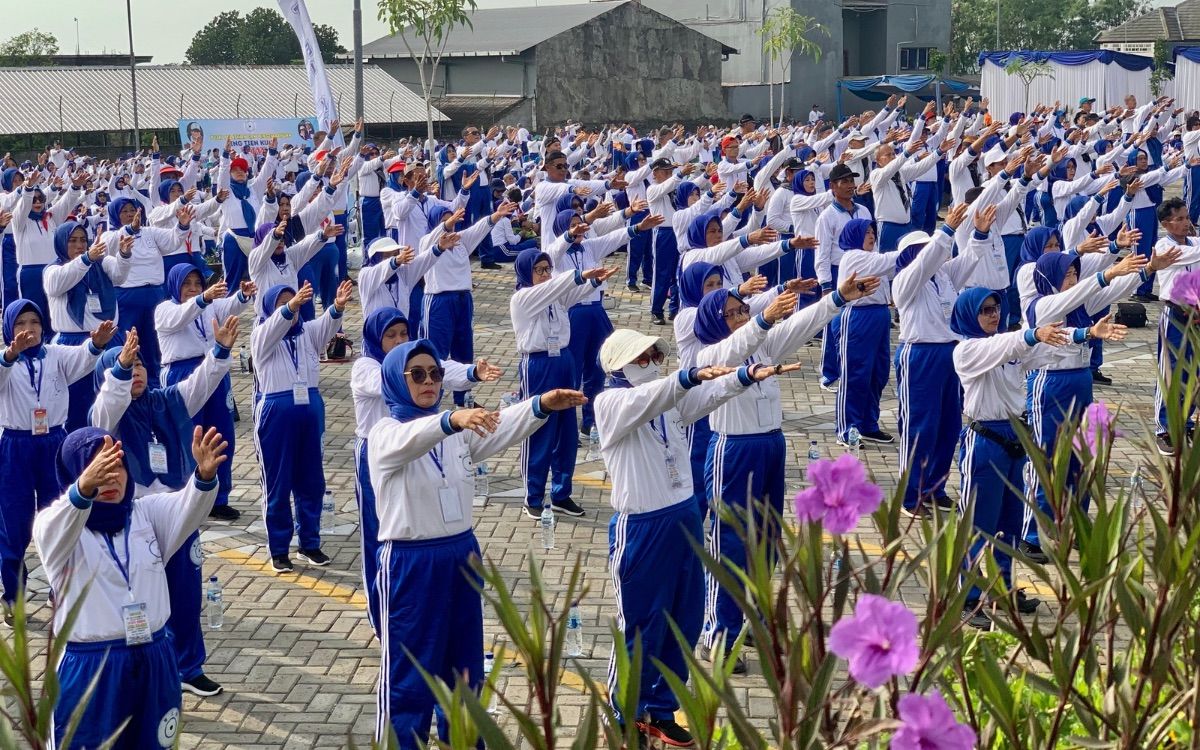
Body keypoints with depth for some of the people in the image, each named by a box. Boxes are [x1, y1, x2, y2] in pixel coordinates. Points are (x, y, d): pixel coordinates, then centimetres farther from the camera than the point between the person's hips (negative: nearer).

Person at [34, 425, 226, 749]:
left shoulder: (147, 513, 5)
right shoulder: (57, 526, -6)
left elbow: (188, 507, -15)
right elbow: (59, 525, -30)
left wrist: (204, 475, -40)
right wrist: (84, 487, -53)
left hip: (152, 663, 4)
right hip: (88, 669, -4)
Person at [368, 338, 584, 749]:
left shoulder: (458, 430, 7)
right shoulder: (385, 434, -10)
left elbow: (501, 428, -12)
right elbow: (412, 439, -35)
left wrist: (542, 404, -32)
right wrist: (452, 419, -55)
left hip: (461, 555, 6)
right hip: (410, 562, -6)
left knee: (464, 662, 16)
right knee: (408, 668, 0)